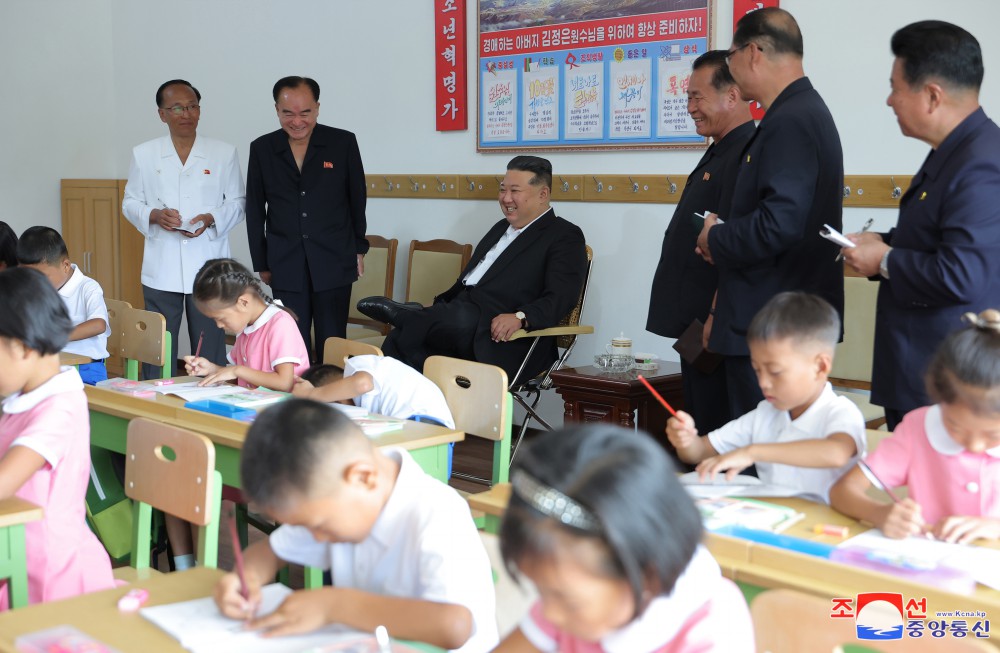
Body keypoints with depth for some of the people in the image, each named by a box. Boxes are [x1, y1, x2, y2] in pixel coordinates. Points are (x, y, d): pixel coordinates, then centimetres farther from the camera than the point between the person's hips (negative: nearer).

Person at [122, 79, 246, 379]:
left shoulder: (224, 154, 5)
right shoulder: (143, 154, 7)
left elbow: (237, 202, 8)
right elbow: (130, 203, 11)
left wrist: (212, 219, -12)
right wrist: (154, 216, -10)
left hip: (208, 267, 0)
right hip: (162, 269, 1)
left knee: (210, 354, 5)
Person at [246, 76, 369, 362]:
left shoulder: (343, 142, -1)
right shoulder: (262, 149, 4)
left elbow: (357, 200, 7)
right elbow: (255, 211, 9)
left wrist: (359, 250, 10)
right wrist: (261, 264, 10)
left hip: (334, 263, -1)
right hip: (286, 266, 1)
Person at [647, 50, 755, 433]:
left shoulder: (745, 154, -16)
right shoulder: (719, 153, 18)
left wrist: (715, 320, -24)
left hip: (715, 328, -11)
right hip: (695, 325, 11)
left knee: (716, 427, -5)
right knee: (699, 427, 16)